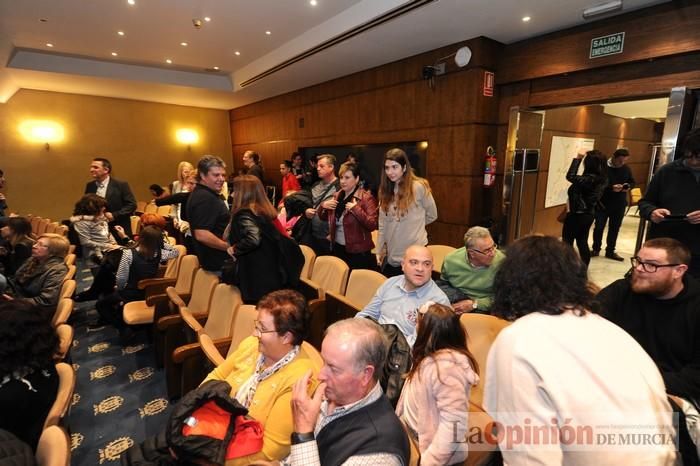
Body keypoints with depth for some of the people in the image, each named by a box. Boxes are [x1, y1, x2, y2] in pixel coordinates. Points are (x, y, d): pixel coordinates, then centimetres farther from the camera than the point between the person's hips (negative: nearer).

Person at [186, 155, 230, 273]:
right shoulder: (204, 198, -21)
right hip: (218, 263, -10)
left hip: (220, 259, 10)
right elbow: (201, 235, -29)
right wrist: (230, 247, -22)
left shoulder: (207, 194, 11)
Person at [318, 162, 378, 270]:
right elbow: (323, 217, 18)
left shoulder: (366, 197, -10)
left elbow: (372, 225, -18)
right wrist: (323, 206, -1)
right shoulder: (337, 196, 8)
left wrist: (356, 209, -26)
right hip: (337, 249, 6)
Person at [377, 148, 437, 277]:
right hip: (391, 256, 5)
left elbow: (432, 215, 3)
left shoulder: (419, 186, -11)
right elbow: (382, 224, 6)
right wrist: (379, 250, 7)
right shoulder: (385, 189, 6)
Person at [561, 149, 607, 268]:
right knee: (582, 241, 18)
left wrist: (577, 158, -24)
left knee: (567, 241, 5)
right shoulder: (601, 178, 3)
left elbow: (570, 176, -30)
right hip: (588, 214, 9)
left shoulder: (590, 179, -24)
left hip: (577, 214, -9)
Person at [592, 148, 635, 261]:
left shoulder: (626, 169, 6)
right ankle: (596, 249, 19)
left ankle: (610, 251, 22)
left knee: (615, 228, 11)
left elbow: (632, 182, 15)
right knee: (599, 227, 3)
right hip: (603, 203, -5)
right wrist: (611, 187, -28)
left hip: (619, 205, 5)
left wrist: (628, 186, -7)